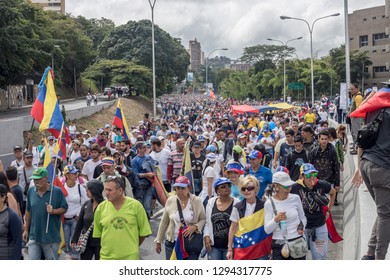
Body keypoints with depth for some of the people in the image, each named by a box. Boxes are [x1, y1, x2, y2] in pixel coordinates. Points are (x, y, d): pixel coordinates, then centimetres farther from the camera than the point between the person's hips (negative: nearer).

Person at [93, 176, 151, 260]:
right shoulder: (101, 207, -1)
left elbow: (143, 232, 0)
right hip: (106, 257, 2)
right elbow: (97, 233, 9)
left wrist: (132, 248, 6)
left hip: (130, 258, -2)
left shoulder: (135, 206, -7)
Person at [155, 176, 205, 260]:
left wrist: (195, 227, -19)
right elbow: (164, 222, 7)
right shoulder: (170, 200, -1)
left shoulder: (196, 201, -7)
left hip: (191, 243, -2)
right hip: (172, 243, 2)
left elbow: (204, 219, 1)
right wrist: (158, 241, 12)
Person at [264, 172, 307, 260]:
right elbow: (267, 230, -8)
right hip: (279, 245, -2)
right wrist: (275, 220, -26)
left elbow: (303, 218, 16)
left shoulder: (295, 198, -1)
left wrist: (302, 227, -4)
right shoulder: (269, 203, -7)